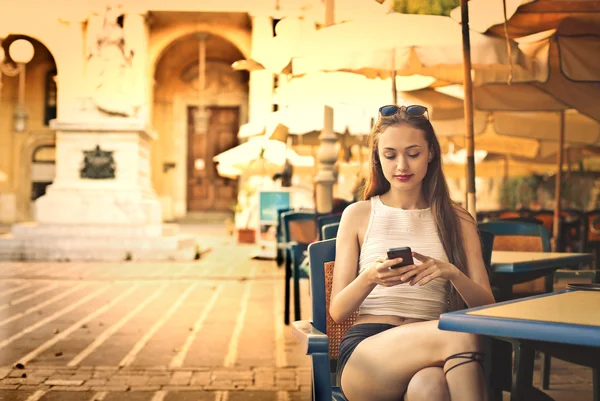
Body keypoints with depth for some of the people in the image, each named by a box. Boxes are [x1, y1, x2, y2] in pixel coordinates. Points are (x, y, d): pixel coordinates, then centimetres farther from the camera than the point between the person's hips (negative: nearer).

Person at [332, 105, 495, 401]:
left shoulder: (457, 220, 15)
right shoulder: (358, 215, 11)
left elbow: (486, 306, 8)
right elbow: (337, 311, 7)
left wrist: (451, 272, -13)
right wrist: (370, 278, -15)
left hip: (433, 349, 1)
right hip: (366, 351, -1)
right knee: (458, 333, -32)